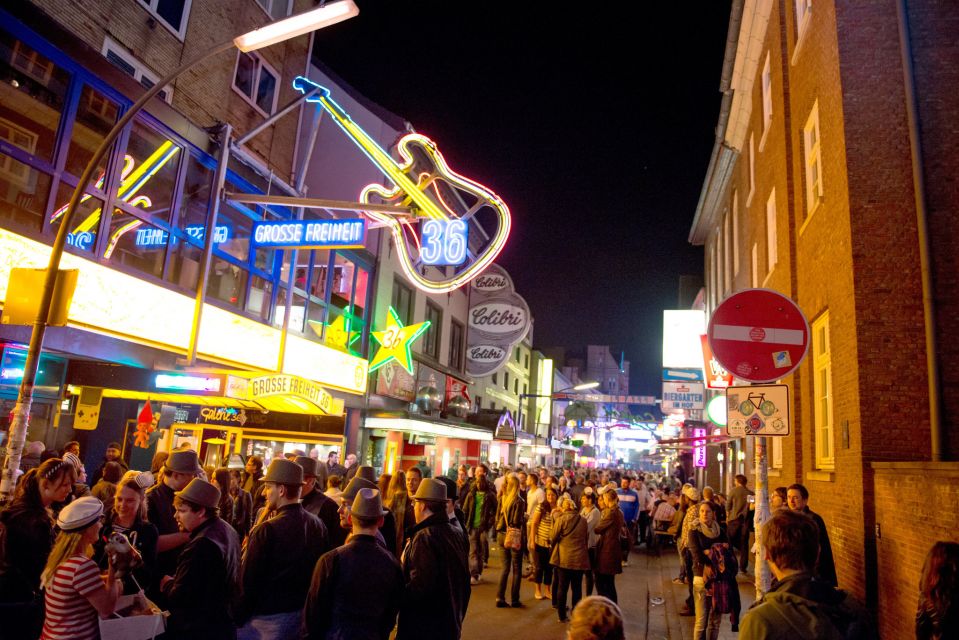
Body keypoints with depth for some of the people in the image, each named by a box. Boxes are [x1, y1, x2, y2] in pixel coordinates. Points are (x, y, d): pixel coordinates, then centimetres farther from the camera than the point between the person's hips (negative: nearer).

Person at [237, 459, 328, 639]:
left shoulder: (266, 530, -21)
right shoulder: (319, 525, -3)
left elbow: (247, 581, -17)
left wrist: (236, 620, -6)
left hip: (268, 617, -6)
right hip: (305, 614, 6)